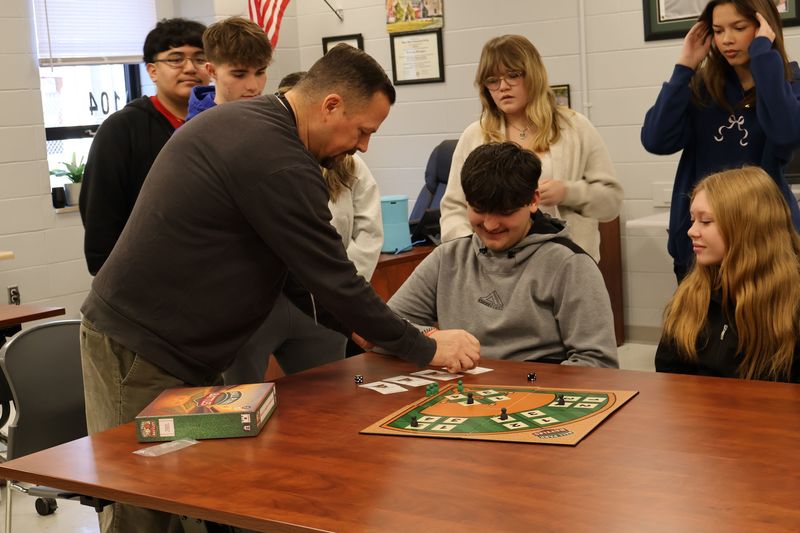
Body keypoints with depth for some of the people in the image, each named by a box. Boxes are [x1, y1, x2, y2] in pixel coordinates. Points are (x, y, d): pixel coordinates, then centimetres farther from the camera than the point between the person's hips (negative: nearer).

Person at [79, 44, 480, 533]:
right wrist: (427, 349, -7)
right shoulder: (277, 161, -21)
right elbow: (331, 276, -18)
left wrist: (354, 324, 15)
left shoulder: (240, 121, 10)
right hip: (143, 351, -10)